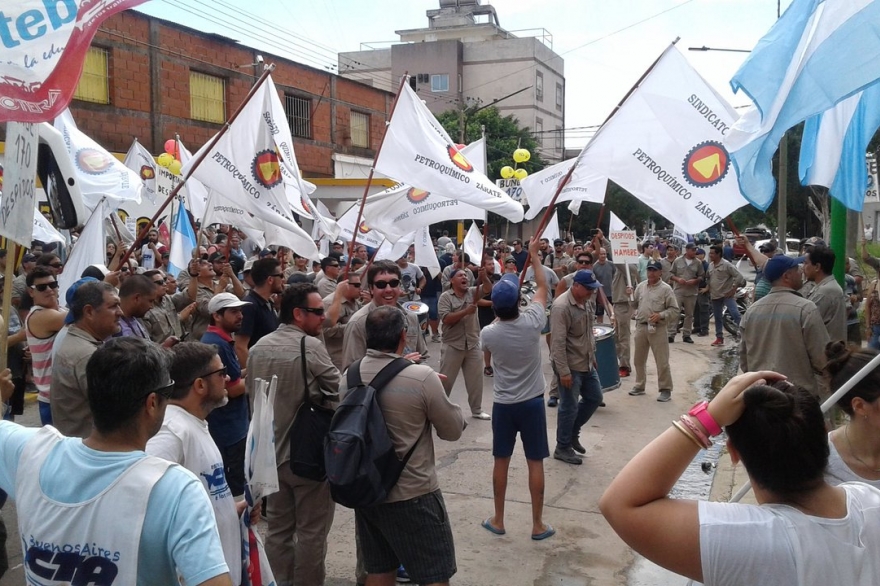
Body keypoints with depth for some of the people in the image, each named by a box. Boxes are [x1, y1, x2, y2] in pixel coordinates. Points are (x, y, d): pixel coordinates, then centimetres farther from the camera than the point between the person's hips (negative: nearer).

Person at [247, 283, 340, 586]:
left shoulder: (257, 348, 4)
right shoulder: (310, 345, -17)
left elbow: (252, 394, 13)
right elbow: (338, 393, -11)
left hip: (272, 451, 7)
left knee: (278, 527, 16)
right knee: (311, 531, 6)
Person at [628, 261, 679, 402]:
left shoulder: (666, 289, -7)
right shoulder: (640, 286, 9)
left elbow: (675, 310, -8)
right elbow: (634, 305, 14)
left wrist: (661, 315, -21)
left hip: (658, 329, -5)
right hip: (641, 327, 5)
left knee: (662, 361, -1)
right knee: (638, 359, 14)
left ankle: (665, 389, 10)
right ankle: (639, 386, 28)